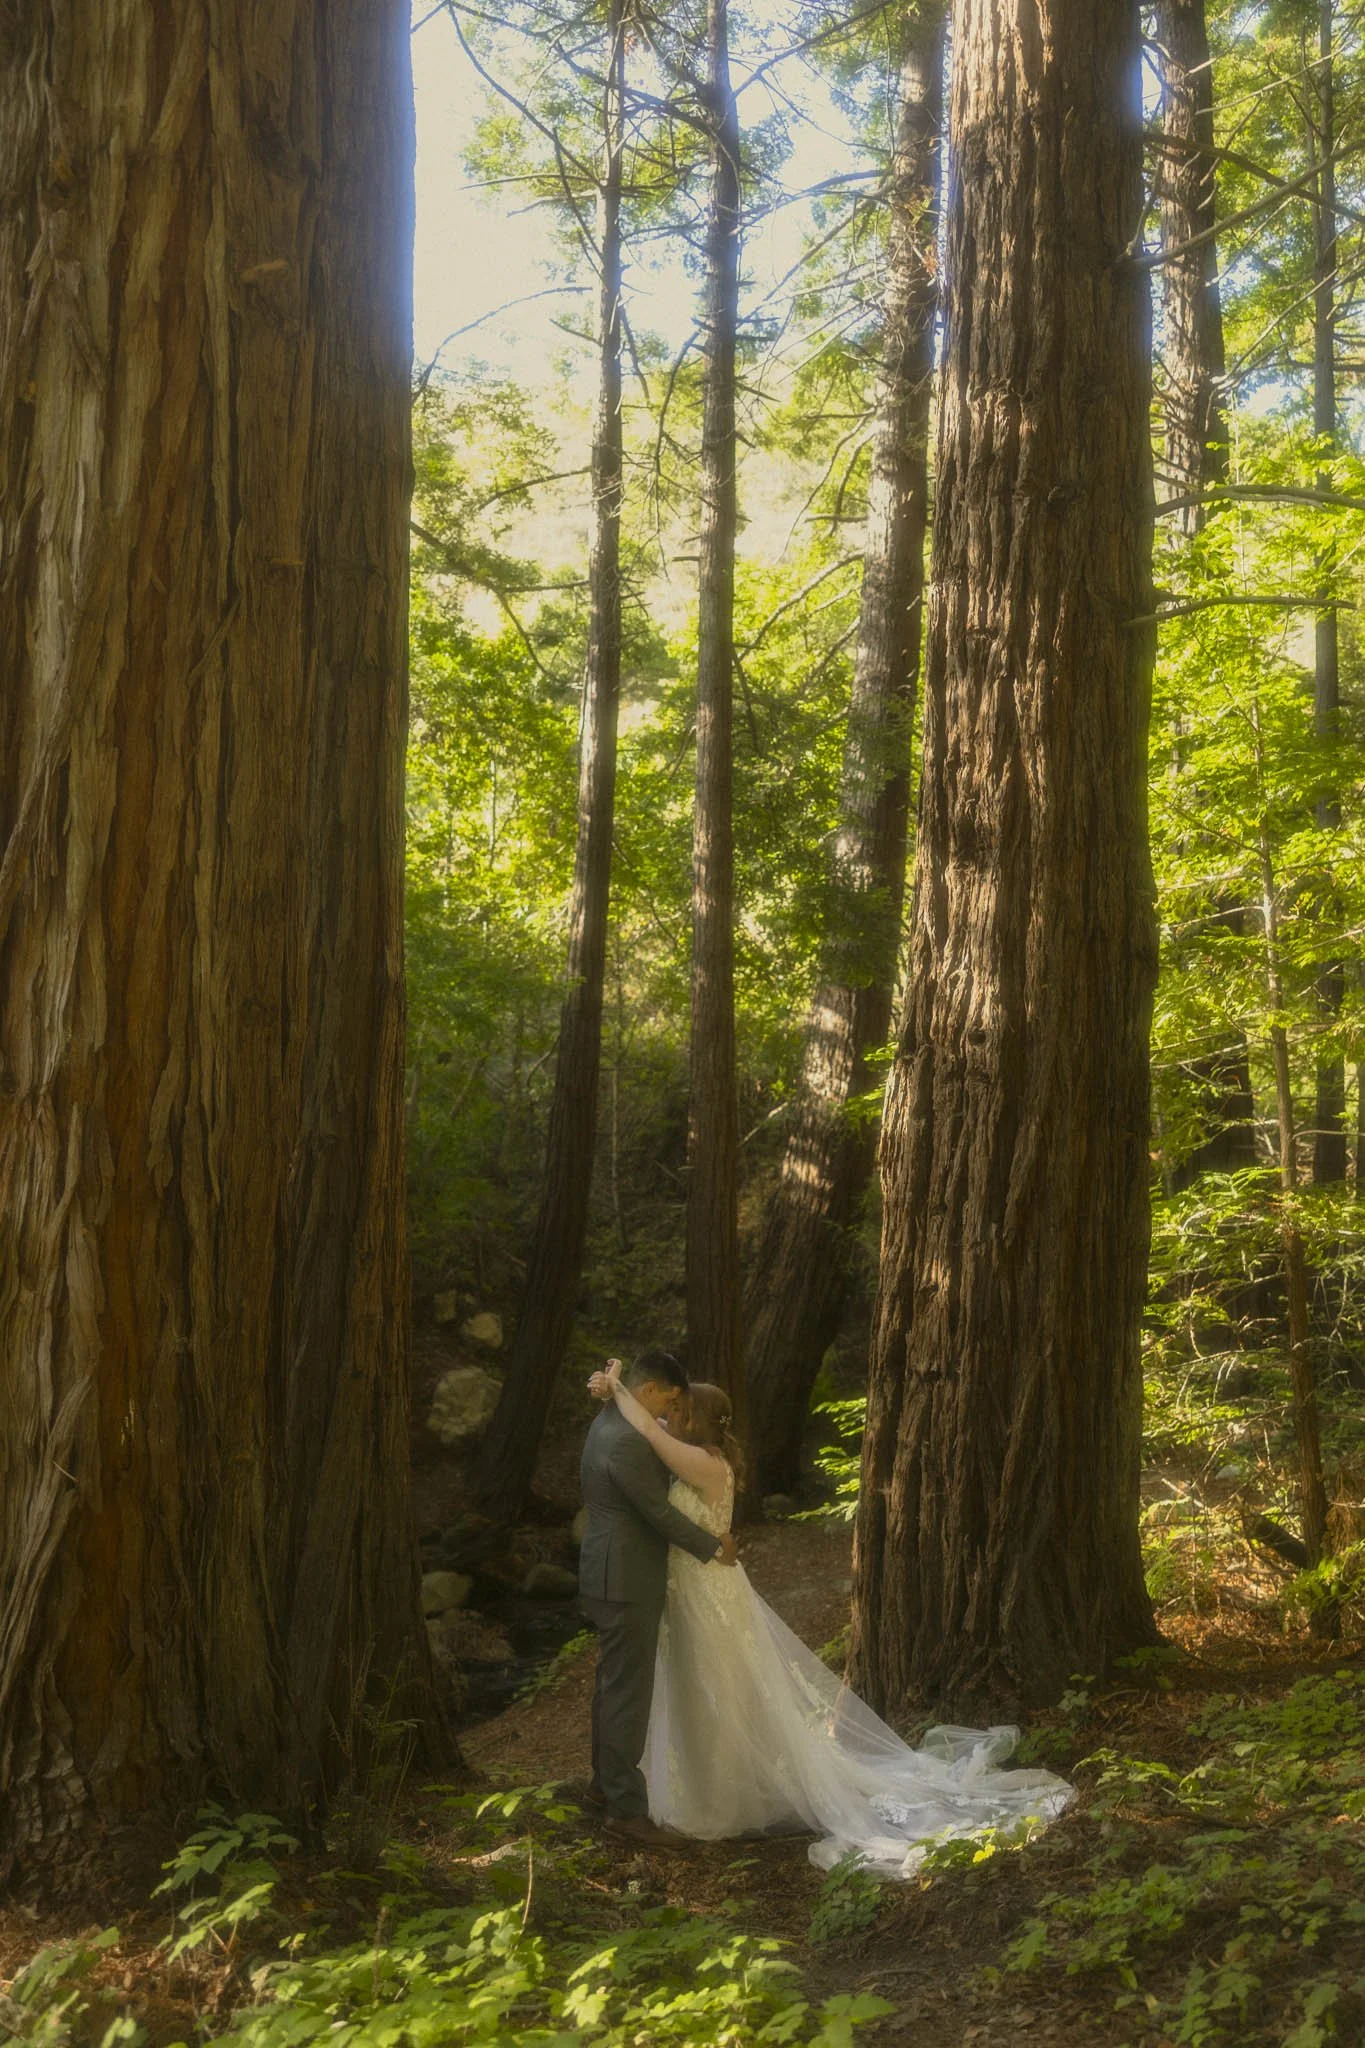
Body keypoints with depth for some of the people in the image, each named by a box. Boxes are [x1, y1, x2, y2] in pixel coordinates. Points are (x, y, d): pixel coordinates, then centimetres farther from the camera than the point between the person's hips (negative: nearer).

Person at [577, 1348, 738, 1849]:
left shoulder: (609, 1424, 9)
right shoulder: (627, 1442, -24)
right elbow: (661, 1514, -20)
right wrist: (714, 1547, -7)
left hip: (613, 1576, 11)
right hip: (627, 1583, -11)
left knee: (613, 1685, 21)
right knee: (628, 1693, -3)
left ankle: (606, 1783, 33)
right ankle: (627, 1808, 4)